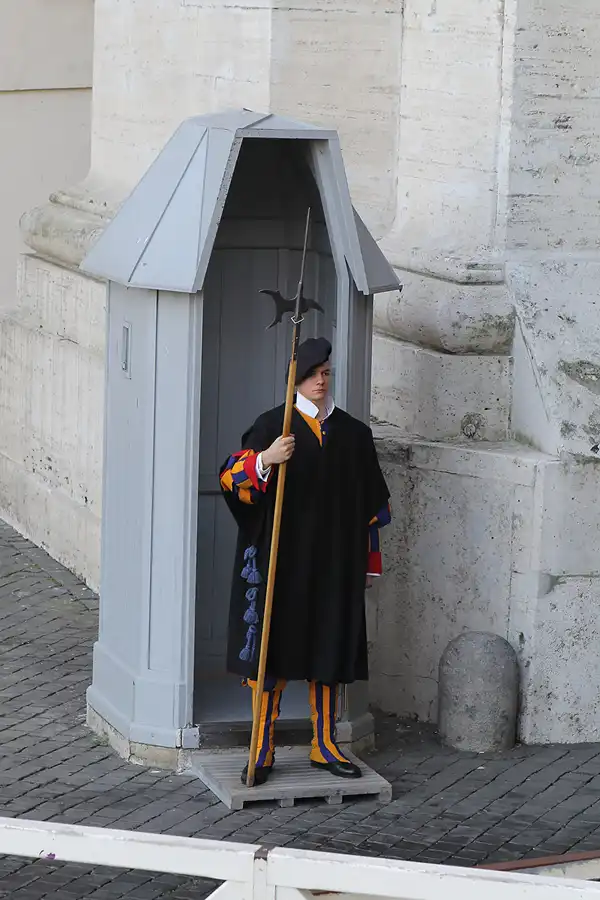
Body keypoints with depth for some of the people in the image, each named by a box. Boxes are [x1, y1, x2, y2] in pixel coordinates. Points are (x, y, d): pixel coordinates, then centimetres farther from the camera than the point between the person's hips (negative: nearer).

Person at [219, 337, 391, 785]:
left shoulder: (355, 434, 9)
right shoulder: (273, 425, -1)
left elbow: (373, 504, 13)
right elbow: (231, 477, -10)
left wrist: (369, 563, 12)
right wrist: (265, 459, -29)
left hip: (335, 564, 3)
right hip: (279, 561, -3)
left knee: (330, 648, 8)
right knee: (272, 649, -2)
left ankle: (325, 746, 19)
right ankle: (263, 749, 5)